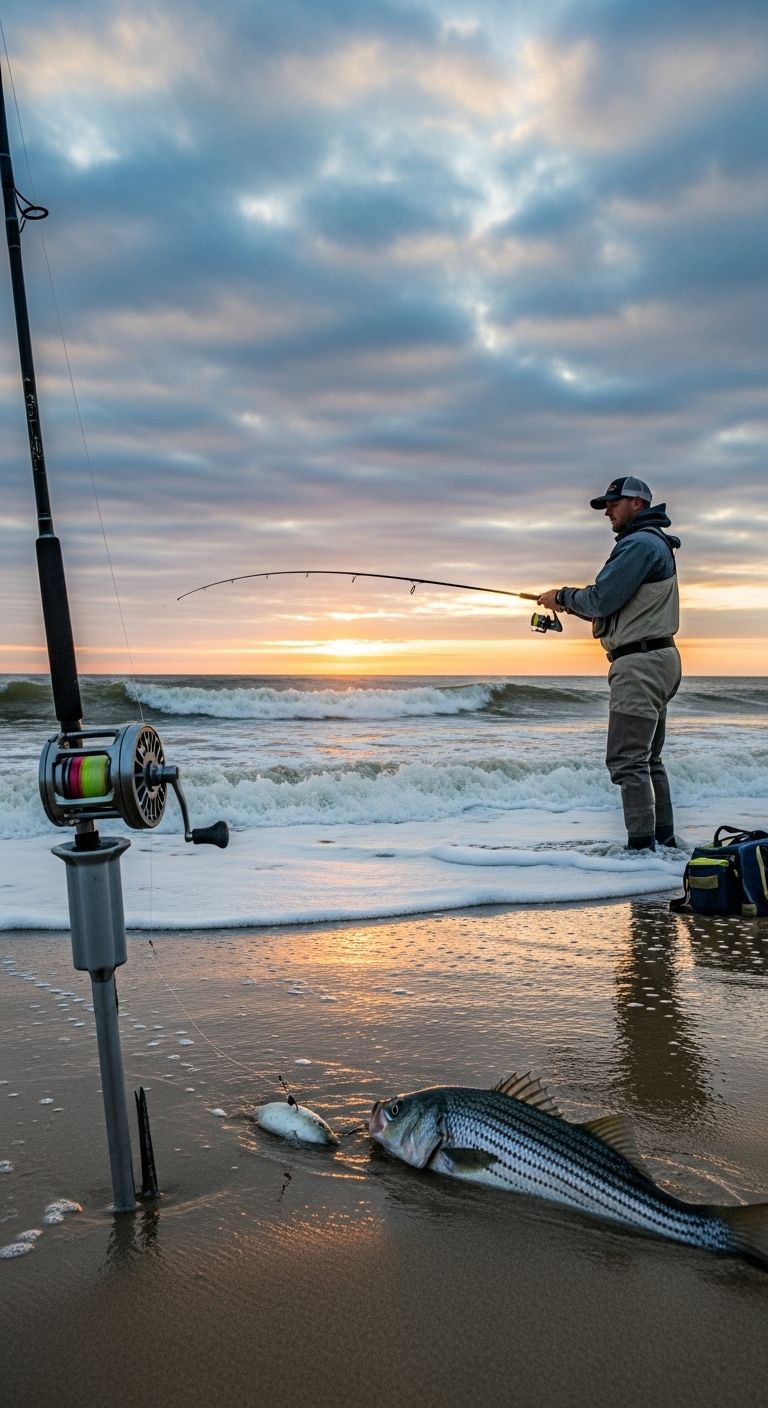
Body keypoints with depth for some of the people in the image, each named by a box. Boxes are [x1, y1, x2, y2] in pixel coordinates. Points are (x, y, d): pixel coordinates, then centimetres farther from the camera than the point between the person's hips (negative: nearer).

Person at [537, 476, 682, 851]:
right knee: (648, 759, 16)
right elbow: (618, 606, 22)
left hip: (640, 662, -11)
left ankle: (642, 847, -9)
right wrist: (570, 602, 12)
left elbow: (601, 600, -18)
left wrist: (561, 597, -1)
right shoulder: (654, 543, 22)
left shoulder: (640, 543, -13)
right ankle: (664, 840, 22)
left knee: (628, 760, -11)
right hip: (654, 660, 11)